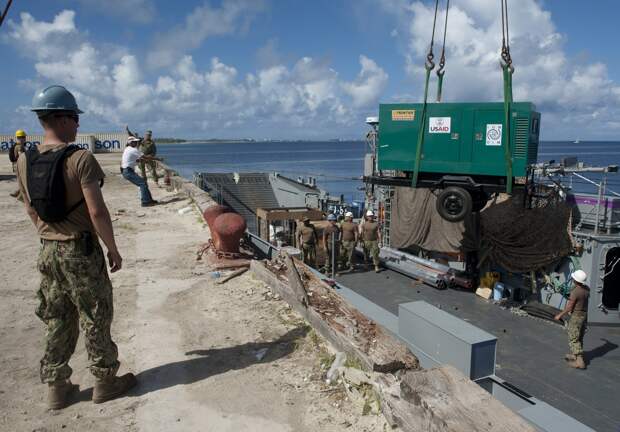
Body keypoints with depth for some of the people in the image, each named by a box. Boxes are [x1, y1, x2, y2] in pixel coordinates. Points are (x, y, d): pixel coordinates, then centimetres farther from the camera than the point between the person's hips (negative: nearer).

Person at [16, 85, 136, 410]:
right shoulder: (81, 158, -18)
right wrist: (113, 249, -9)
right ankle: (105, 382, 22)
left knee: (57, 321, 17)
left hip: (48, 251, 6)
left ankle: (56, 388, 26)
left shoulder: (24, 161, 3)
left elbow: (31, 210, 13)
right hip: (81, 249, -6)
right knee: (95, 320, 8)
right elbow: (97, 213, -20)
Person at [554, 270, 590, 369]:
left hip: (576, 317, -8)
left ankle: (579, 361, -4)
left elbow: (569, 308, -19)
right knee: (579, 338, 19)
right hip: (584, 316, 8)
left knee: (574, 339, -1)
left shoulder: (575, 292, -25)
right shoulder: (587, 288, -2)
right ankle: (573, 355, 33)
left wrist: (560, 315, -6)